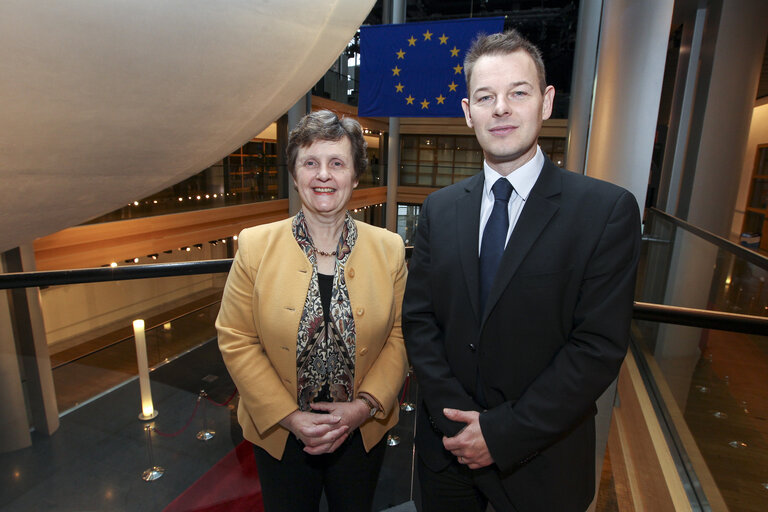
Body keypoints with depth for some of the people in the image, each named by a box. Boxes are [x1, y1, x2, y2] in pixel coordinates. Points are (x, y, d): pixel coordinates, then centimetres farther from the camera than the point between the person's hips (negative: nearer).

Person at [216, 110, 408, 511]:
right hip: (278, 433, -1)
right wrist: (289, 417, -13)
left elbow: (400, 335, -4)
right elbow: (236, 340, -9)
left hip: (363, 431, 2)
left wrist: (364, 406, -13)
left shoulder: (389, 249, -7)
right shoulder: (254, 246, -11)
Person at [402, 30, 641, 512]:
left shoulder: (608, 210, -12)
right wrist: (457, 416, -12)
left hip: (540, 460, -2)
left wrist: (503, 432, -16)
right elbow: (418, 318, -3)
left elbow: (599, 347, -15)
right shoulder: (439, 209, -2)